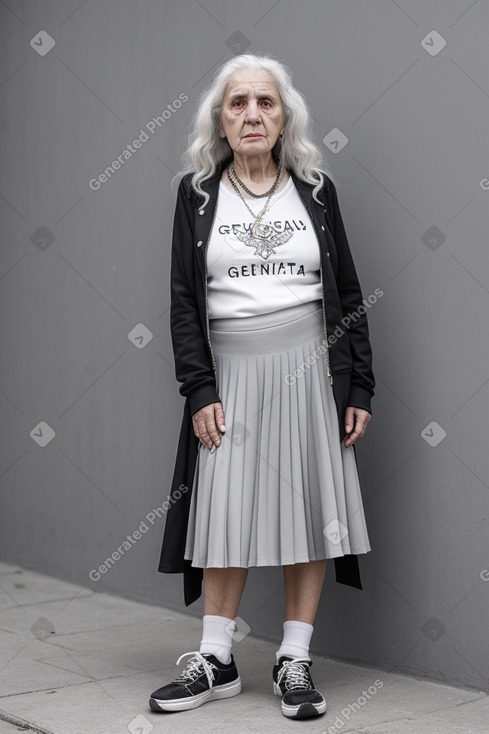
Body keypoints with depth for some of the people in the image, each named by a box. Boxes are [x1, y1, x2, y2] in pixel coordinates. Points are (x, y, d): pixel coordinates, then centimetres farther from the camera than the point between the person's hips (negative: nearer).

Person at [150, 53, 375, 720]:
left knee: (309, 511, 2)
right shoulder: (197, 192, 5)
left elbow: (348, 295, 7)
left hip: (308, 369, 1)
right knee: (227, 516, 1)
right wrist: (199, 390, -7)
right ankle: (216, 662, 13)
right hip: (231, 371, 0)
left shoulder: (315, 188, 6)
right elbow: (184, 299, 2)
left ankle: (295, 661, 12)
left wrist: (359, 388, 2)